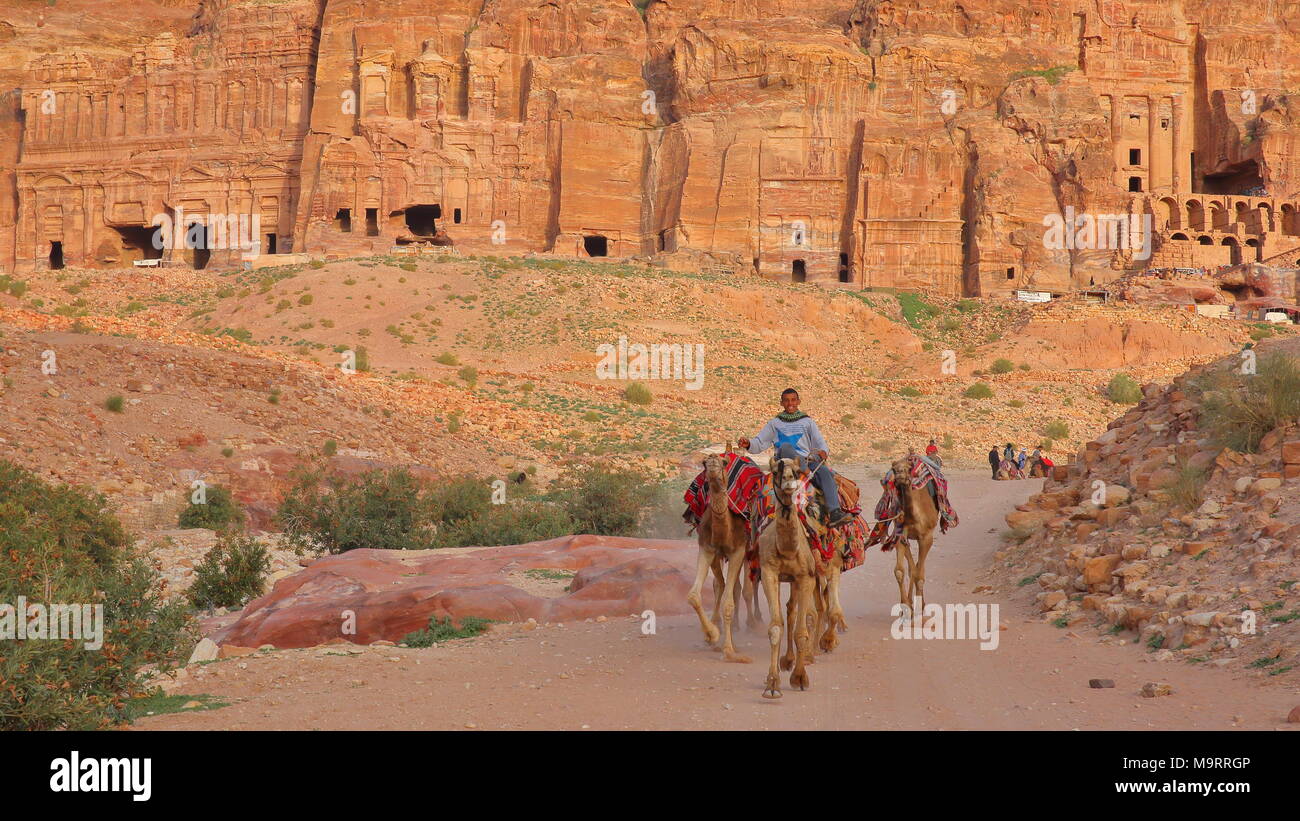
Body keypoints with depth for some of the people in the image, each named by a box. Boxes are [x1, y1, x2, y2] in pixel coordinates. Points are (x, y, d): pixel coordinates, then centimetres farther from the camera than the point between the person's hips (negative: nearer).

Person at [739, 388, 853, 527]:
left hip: (807, 461, 1)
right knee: (785, 446, -35)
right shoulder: (774, 423, 22)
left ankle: (835, 513, -47)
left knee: (825, 472, -32)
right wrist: (748, 444, -5)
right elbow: (760, 443, 18)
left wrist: (822, 451, -10)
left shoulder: (807, 422, 23)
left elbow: (821, 442, 15)